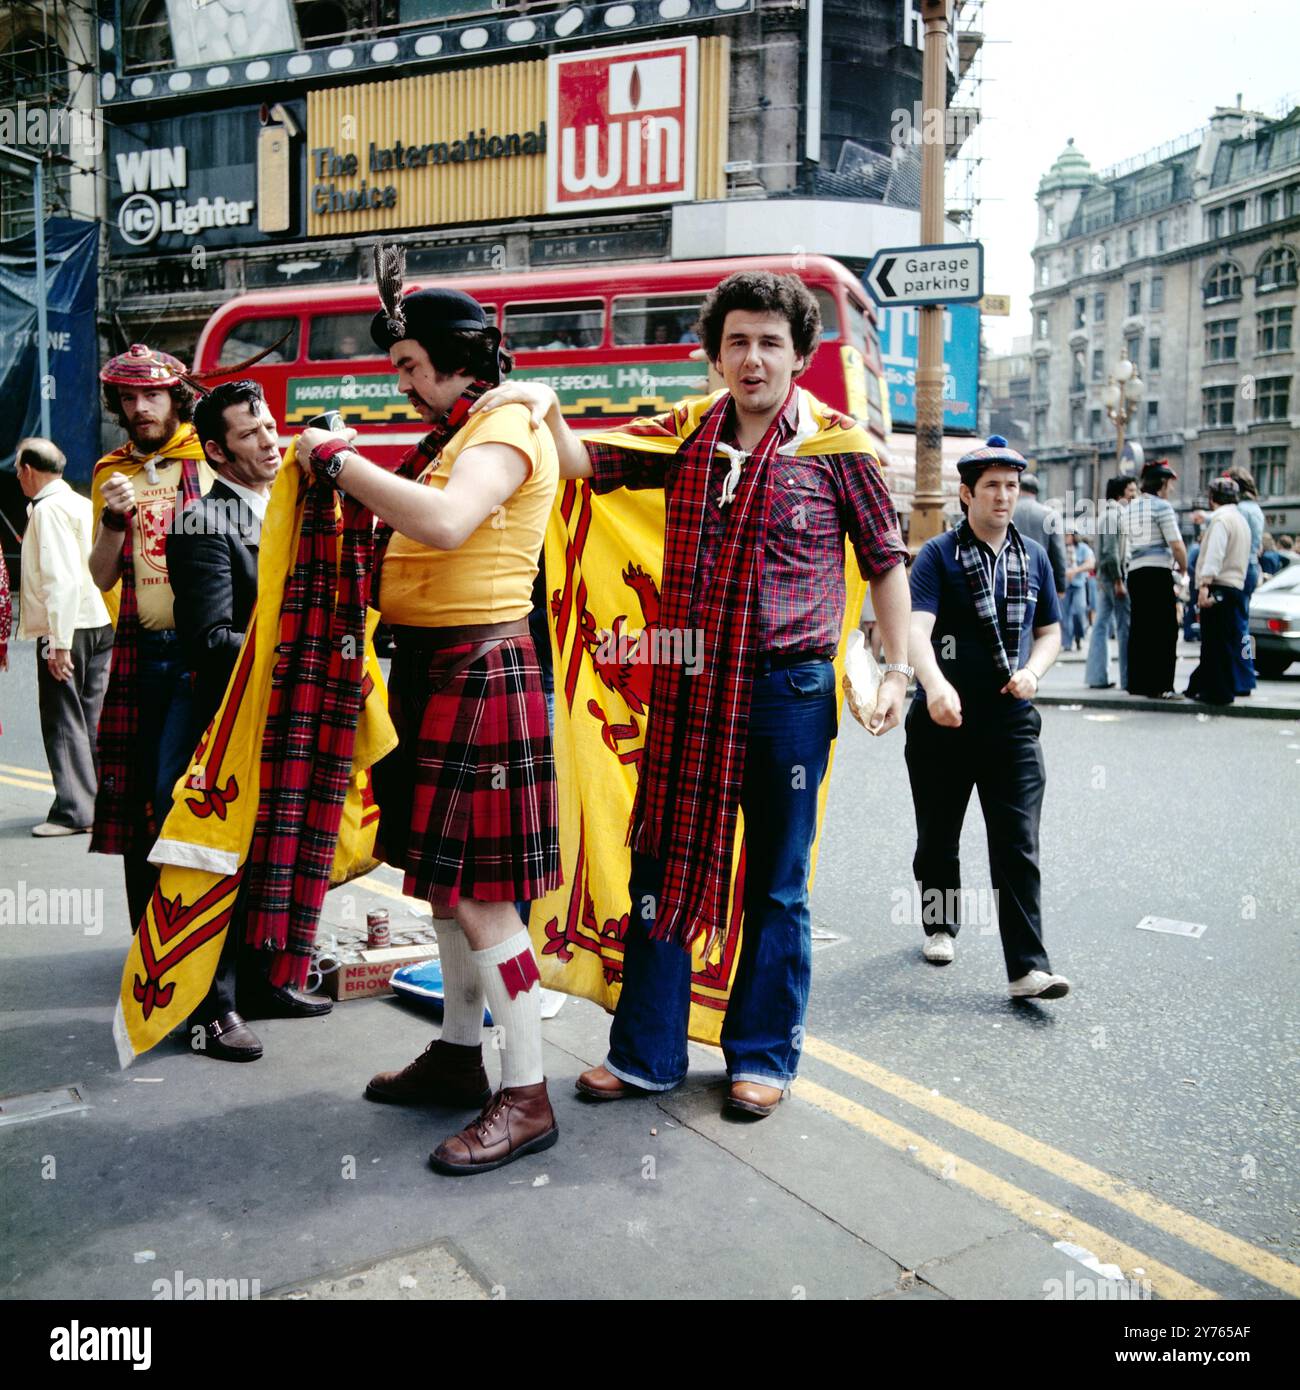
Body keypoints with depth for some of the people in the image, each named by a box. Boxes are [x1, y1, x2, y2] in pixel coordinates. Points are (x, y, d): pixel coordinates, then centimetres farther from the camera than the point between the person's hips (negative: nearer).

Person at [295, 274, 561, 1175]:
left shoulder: (508, 426, -9)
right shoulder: (452, 435, 20)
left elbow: (445, 522, -28)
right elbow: (414, 532, 15)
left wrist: (340, 461, -17)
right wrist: (342, 469, 6)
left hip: (480, 669, -10)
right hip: (429, 667, 10)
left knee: (480, 892, -7)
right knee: (444, 877, 15)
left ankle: (527, 1098, 4)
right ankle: (459, 1057, 30)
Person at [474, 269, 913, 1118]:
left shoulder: (837, 445, -1)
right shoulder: (686, 433, 8)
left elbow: (886, 561, 3)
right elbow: (586, 462, 3)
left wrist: (896, 671, -1)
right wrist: (547, 410, -16)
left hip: (788, 690, -3)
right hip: (687, 688, 3)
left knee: (776, 885, 9)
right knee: (662, 867, 9)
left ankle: (764, 1057, 27)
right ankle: (648, 1055, 25)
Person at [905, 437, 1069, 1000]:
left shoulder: (1033, 556, 10)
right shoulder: (938, 554, -4)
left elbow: (1049, 631, 18)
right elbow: (917, 627, -19)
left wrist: (1033, 670, -5)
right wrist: (935, 684, -38)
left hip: (1011, 722, 2)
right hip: (942, 721, -2)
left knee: (1018, 847, -4)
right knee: (938, 837, 14)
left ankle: (1027, 968, -2)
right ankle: (940, 926, 37)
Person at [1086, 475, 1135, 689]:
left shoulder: (1110, 513, 20)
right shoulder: (1114, 514, -12)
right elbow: (1111, 551, -19)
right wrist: (1118, 580, -19)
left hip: (1105, 577, 10)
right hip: (1114, 575, -10)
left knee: (1101, 626, 6)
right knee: (1125, 627, -5)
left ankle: (1098, 677, 7)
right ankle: (1129, 678, -2)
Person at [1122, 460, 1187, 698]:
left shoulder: (1129, 509, 16)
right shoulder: (1161, 506, -6)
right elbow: (1176, 545, -11)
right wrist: (1183, 567, 4)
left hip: (1134, 572, 7)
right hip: (1157, 571, -7)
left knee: (1139, 628, 10)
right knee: (1164, 629, -5)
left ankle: (1137, 683, 13)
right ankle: (1160, 686, -8)